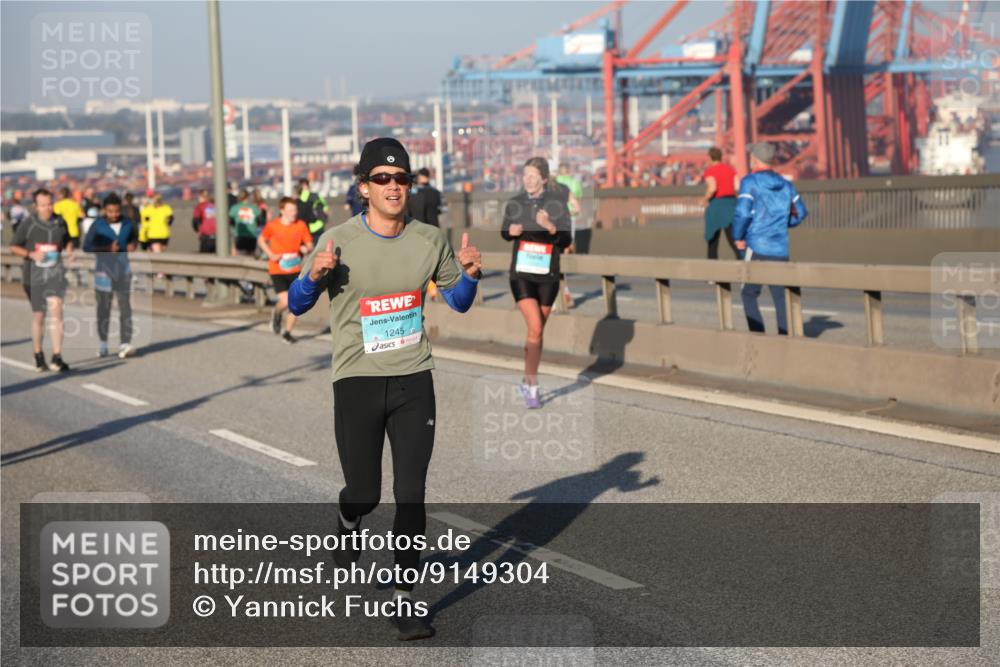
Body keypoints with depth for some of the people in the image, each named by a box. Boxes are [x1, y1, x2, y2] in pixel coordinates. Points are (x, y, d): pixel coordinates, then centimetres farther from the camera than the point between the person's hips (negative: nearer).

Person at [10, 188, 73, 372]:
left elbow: (68, 240, 22)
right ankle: (38, 357, 25)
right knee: (38, 316, 8)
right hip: (34, 274, -1)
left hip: (55, 272, 1)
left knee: (56, 309, -16)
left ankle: (56, 358, -20)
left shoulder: (60, 222, 3)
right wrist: (31, 254, -15)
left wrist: (69, 251, 0)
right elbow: (14, 247, 2)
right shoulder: (28, 224, -5)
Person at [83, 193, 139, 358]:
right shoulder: (98, 225, -11)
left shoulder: (127, 224, -2)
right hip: (104, 270, -2)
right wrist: (107, 248, -22)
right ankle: (103, 343, 22)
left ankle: (124, 346, -12)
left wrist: (133, 244, -4)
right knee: (104, 308, 6)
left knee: (125, 308, -7)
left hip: (123, 271, 2)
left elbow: (135, 235, 19)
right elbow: (86, 246, -9)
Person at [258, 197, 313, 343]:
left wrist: (306, 248, -19)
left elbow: (309, 244, 6)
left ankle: (288, 332, 22)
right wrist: (270, 254, -8)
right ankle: (276, 314, 22)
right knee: (285, 302, -14)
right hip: (277, 270, -3)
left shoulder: (301, 225, -3)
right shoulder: (272, 226, -8)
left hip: (295, 270, 3)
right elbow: (261, 240, 8)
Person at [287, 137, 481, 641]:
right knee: (365, 493, 4)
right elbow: (296, 306, -2)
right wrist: (315, 275, -23)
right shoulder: (339, 241, -8)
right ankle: (348, 523, 42)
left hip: (414, 382, 2)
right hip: (357, 382, -2)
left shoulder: (429, 240, 1)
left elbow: (458, 301, 14)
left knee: (411, 495, -2)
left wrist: (469, 274, -9)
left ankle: (404, 601, 9)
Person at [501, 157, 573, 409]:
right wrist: (510, 232, -9)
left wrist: (550, 227, -26)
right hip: (521, 274, -1)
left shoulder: (557, 203, -5)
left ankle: (527, 381, 28)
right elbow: (504, 232, 13)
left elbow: (566, 240, -8)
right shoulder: (514, 203, 0)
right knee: (535, 329, -14)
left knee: (538, 331, 10)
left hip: (547, 276, 1)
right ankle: (533, 387, -6)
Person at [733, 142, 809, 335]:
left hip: (757, 248, -5)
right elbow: (800, 213, 16)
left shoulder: (750, 182, -7)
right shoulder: (785, 184, 11)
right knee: (780, 297, 6)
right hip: (781, 250, 5)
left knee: (749, 294, 6)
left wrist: (738, 237, -3)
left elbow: (742, 213, -16)